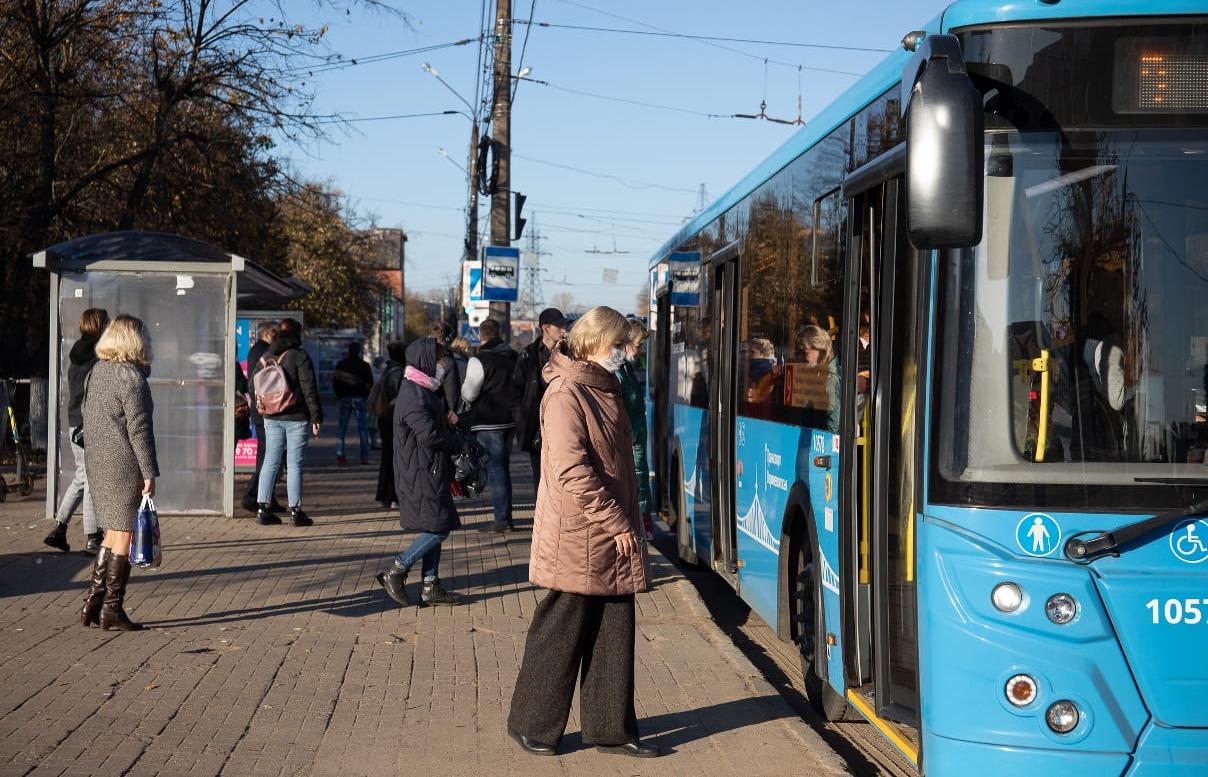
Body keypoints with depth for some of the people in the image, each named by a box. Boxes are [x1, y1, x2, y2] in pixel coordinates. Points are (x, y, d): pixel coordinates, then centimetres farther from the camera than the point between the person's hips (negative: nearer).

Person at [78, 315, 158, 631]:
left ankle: (93, 602, 16)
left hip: (97, 463, 8)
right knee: (123, 535, 0)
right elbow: (138, 429, -15)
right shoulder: (131, 377, -14)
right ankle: (112, 610, 3)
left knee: (113, 533, 17)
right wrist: (149, 473, -13)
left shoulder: (96, 372, 12)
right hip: (125, 466, -8)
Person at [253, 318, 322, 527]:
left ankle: (263, 509, 8)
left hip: (271, 418, 5)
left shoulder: (266, 357, 8)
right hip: (297, 418, -5)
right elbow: (310, 389, -12)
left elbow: (253, 383, 13)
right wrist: (316, 417, -9)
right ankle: (295, 510, 1)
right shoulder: (300, 356, -10)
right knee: (295, 465, -1)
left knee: (270, 462, 9)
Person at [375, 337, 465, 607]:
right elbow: (429, 435, -24)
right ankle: (395, 574, -3)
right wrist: (457, 439, -7)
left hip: (431, 472, 10)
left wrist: (449, 418, 5)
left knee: (435, 528, 11)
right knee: (437, 528, -9)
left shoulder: (427, 390, 15)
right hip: (420, 475, -10)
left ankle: (430, 587, 15)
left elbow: (439, 419, 28)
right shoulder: (413, 395, -18)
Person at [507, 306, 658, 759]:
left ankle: (611, 729, 20)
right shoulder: (566, 393, -14)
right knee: (559, 636, 2)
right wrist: (617, 523, -18)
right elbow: (571, 471, -20)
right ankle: (531, 725, 17)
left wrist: (628, 521, 14)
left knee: (614, 636, 11)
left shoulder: (605, 389, 13)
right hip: (576, 542, -8)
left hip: (612, 539, 8)